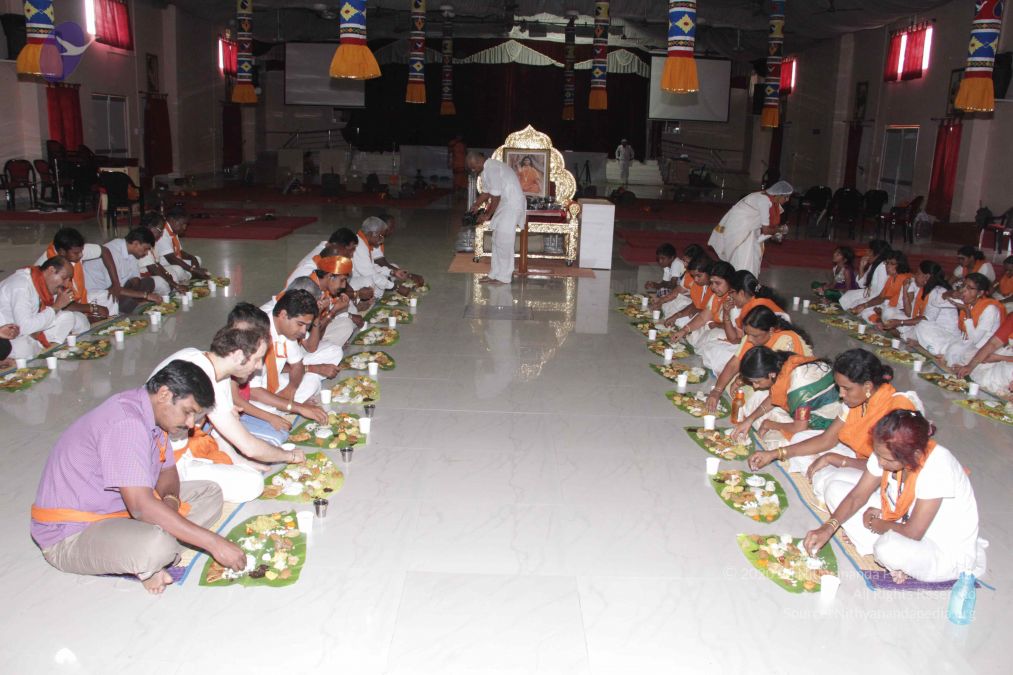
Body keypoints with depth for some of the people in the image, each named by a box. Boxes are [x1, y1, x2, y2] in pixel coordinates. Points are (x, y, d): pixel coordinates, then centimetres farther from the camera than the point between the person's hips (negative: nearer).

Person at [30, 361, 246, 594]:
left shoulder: (153, 413, 3)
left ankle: (141, 561, -9)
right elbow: (141, 507, -34)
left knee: (210, 494, 3)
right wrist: (213, 542, -31)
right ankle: (144, 568, -4)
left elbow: (167, 471, 14)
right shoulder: (125, 423, -28)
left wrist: (170, 500, -12)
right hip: (71, 535, -10)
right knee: (157, 544, -39)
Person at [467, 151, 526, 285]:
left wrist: (487, 215, -14)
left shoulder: (492, 169, -22)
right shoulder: (486, 169, 11)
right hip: (504, 205, 10)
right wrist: (476, 205, 9)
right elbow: (487, 191, 22)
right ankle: (496, 274, 16)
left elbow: (496, 197, -22)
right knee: (498, 241, 11)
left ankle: (503, 277, 1)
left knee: (503, 241, -6)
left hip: (512, 205, -10)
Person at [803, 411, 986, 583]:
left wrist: (881, 525, -9)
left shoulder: (937, 467, -34)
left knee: (889, 547, -40)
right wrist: (828, 527, -20)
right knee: (835, 491, -3)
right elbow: (857, 496, -6)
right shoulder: (886, 452, -15)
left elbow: (913, 533, -28)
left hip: (948, 552, -7)